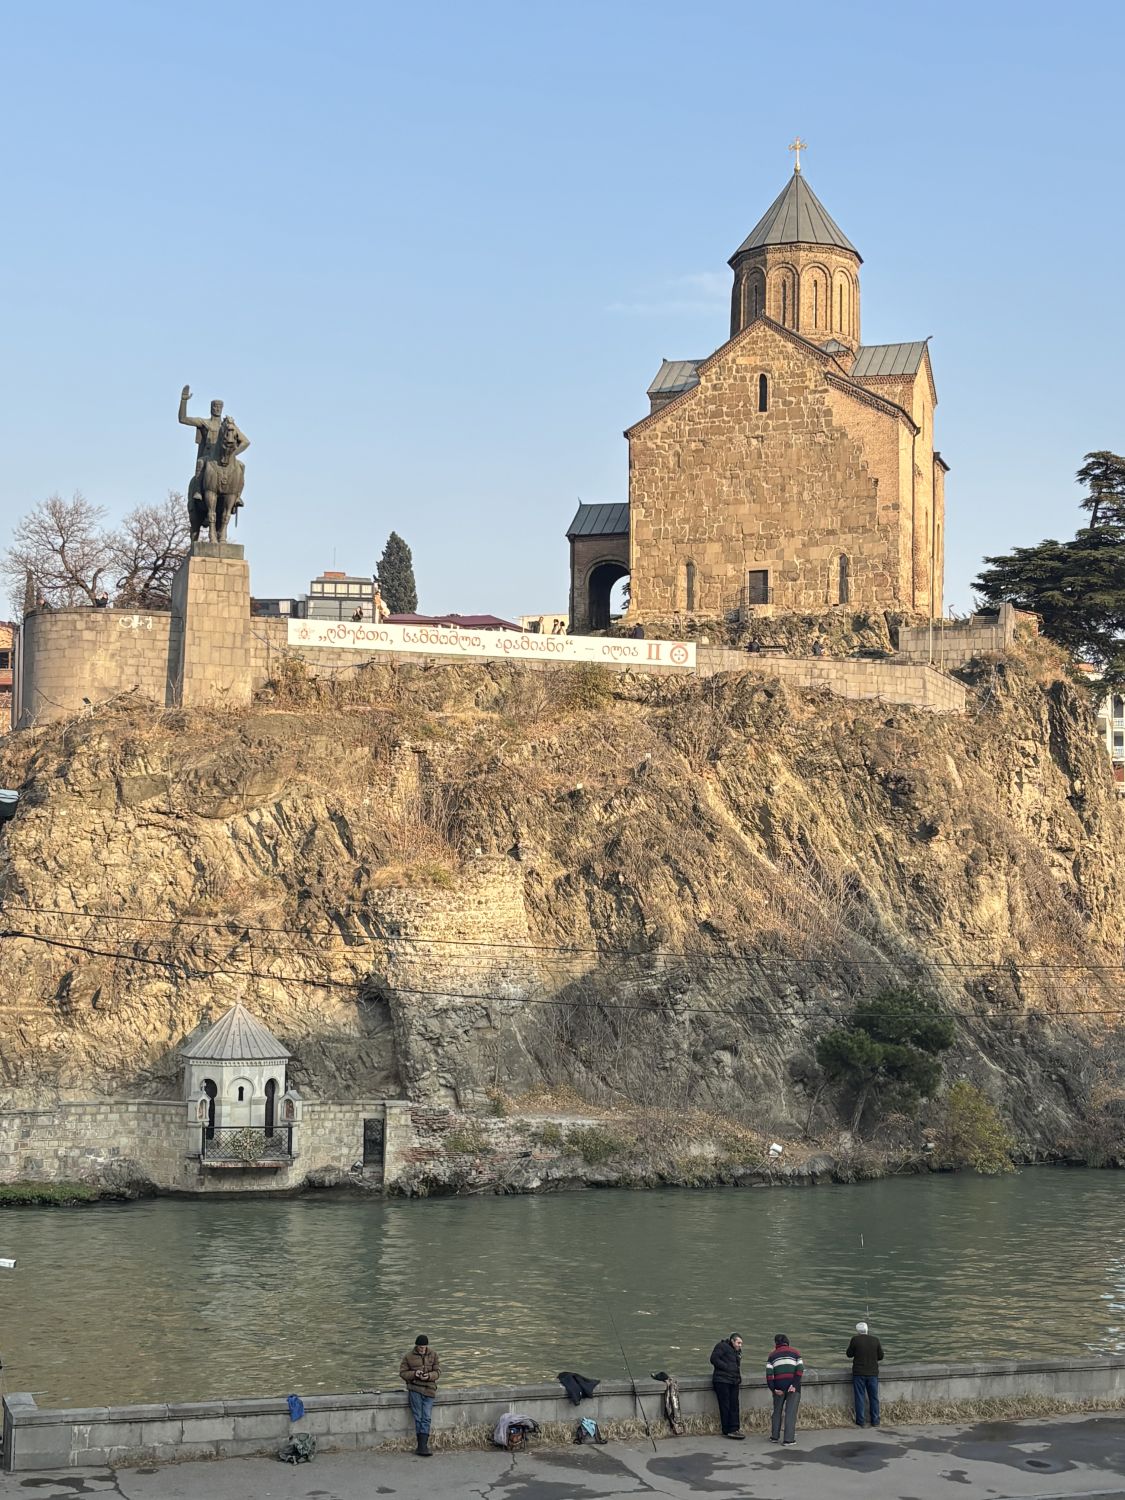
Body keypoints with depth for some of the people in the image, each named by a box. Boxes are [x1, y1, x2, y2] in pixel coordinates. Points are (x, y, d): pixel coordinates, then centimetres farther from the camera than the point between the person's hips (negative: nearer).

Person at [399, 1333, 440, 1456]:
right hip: (414, 1388, -1)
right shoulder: (408, 1357, 3)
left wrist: (429, 1376, -14)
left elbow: (438, 1372, 7)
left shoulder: (433, 1355, 8)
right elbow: (402, 1373, 4)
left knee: (426, 1418, -6)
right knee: (418, 1417, -6)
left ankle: (422, 1445, -8)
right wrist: (414, 1374, -14)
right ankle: (422, 1446, -5)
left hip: (429, 1389, 2)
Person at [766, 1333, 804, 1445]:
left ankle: (774, 1436, 20)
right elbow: (800, 1370, -5)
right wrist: (795, 1385, -9)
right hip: (793, 1386, -1)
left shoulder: (773, 1355, 12)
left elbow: (769, 1374, 0)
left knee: (777, 1411, 16)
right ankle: (788, 1439, -6)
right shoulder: (795, 1352, 10)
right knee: (791, 1412, -1)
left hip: (779, 1385, 1)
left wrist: (773, 1389, -2)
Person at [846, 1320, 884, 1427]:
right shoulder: (875, 1340, -1)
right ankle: (875, 1421, 13)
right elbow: (880, 1356, 6)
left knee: (860, 1397, 5)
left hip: (859, 1374, -2)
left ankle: (860, 1422, 6)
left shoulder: (855, 1340, -10)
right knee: (874, 1397, 11)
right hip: (873, 1373, 2)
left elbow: (849, 1354, 1)